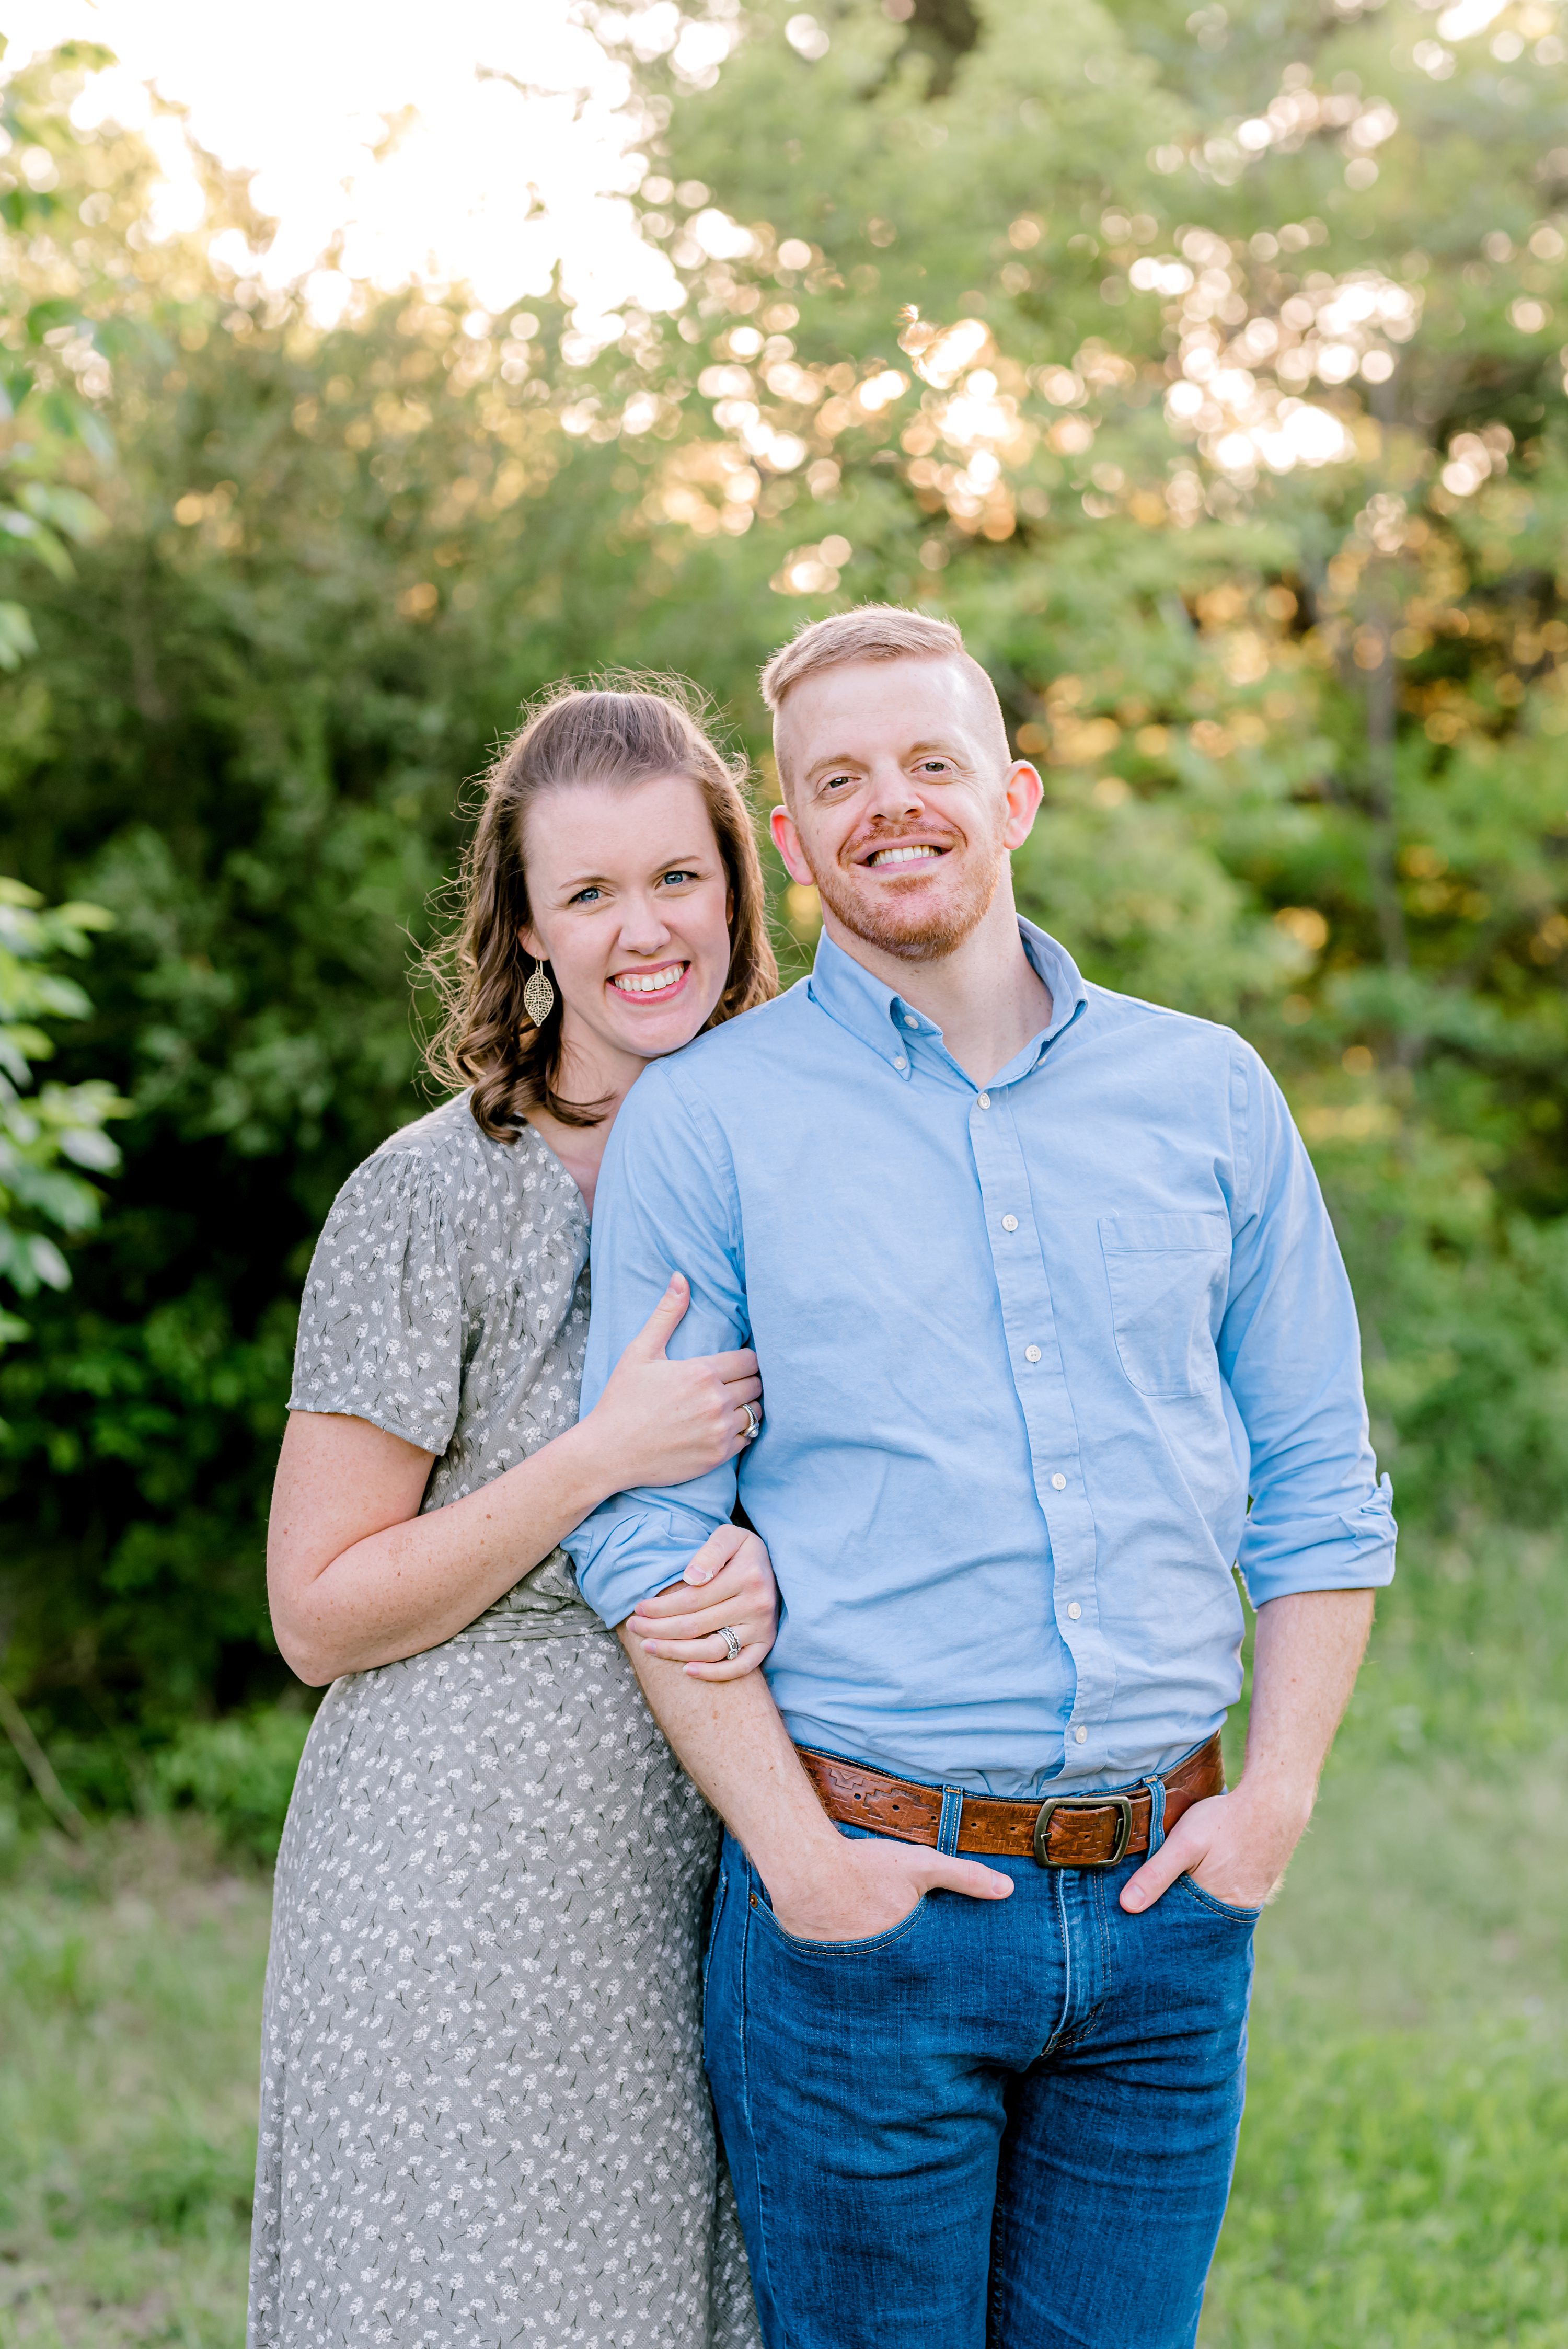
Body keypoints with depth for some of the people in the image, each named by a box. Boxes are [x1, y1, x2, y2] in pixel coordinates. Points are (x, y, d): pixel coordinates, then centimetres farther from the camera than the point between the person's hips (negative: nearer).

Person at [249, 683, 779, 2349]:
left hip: (722, 1886, 5)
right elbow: (319, 1614, -8)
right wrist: (605, 1459, -18)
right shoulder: (432, 1197, -9)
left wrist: (768, 1571, -9)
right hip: (467, 1895, -4)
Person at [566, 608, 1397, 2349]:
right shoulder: (702, 1123, -1)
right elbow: (645, 1539, -4)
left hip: (1169, 1903, 3)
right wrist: (794, 1851, -11)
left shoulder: (1209, 1094, 7)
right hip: (868, 1907, -3)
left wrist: (1277, 1792, -1)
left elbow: (1319, 1481, 10)